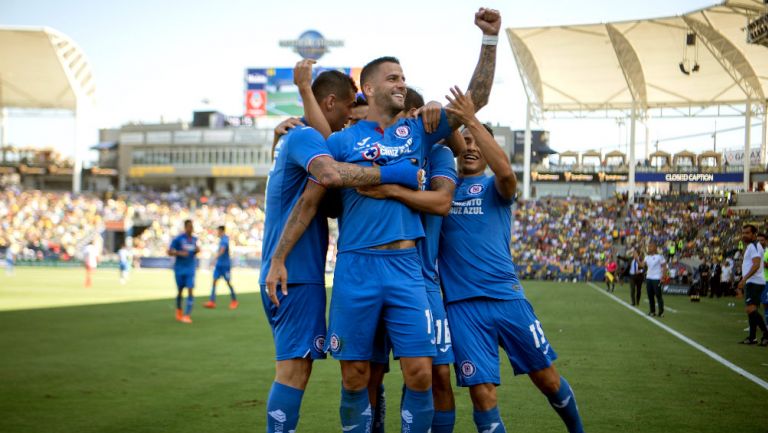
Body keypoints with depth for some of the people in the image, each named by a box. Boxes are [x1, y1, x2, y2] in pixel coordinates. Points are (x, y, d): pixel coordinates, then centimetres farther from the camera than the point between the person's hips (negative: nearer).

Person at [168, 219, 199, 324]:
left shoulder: (194, 239, 6)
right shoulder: (177, 239, -8)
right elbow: (169, 252, -7)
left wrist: (197, 250, -3)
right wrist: (180, 253, -23)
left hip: (190, 269, 2)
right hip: (179, 269, -2)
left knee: (190, 291, -11)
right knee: (180, 291, 9)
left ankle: (187, 315, -11)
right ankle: (179, 310, 35)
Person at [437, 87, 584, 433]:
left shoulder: (494, 187, 6)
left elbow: (505, 171, -18)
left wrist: (472, 121, -20)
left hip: (506, 296, 0)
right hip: (461, 304, 0)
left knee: (547, 379, 10)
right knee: (482, 393, -5)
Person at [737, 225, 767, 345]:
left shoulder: (754, 246, -11)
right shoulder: (750, 247, 22)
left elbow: (756, 265, -23)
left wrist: (744, 279, -28)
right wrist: (741, 284, 28)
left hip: (754, 282, -11)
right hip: (750, 283, 11)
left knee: (751, 309, -19)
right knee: (750, 310, 12)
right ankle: (752, 337, 16)